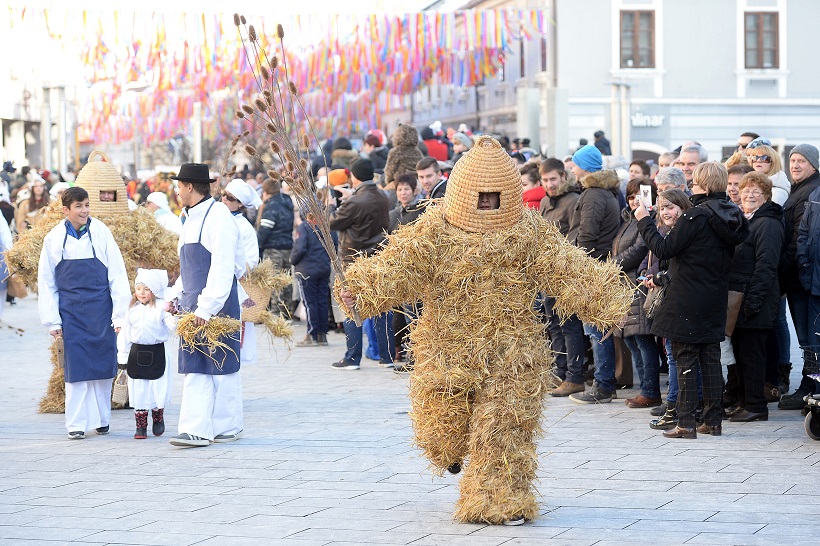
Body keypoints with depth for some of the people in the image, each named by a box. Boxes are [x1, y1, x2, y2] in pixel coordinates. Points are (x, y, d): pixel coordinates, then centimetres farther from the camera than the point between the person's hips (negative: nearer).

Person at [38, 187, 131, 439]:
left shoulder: (101, 233, -5)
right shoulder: (54, 239, -1)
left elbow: (117, 275, -2)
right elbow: (46, 283, 6)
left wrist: (119, 314, -4)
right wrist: (53, 321, 4)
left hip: (100, 309, 0)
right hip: (71, 312, 0)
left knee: (103, 365, 6)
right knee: (76, 368, 0)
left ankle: (102, 418, 21)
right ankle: (76, 424, 6)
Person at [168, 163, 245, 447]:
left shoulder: (218, 217, -12)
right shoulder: (192, 219, 18)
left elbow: (222, 268, -19)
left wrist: (207, 306, -23)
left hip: (216, 306, -9)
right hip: (195, 306, 9)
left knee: (221, 365, -1)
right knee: (194, 367, 3)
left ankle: (227, 427, 8)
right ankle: (196, 429, 2)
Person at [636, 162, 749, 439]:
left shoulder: (696, 216, -17)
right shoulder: (731, 217, 7)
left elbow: (664, 249, -16)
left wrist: (644, 221, -5)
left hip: (688, 302, -7)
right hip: (716, 301, 7)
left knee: (686, 359, -3)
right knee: (711, 358, 12)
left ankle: (686, 423, -4)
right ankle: (713, 420, 15)